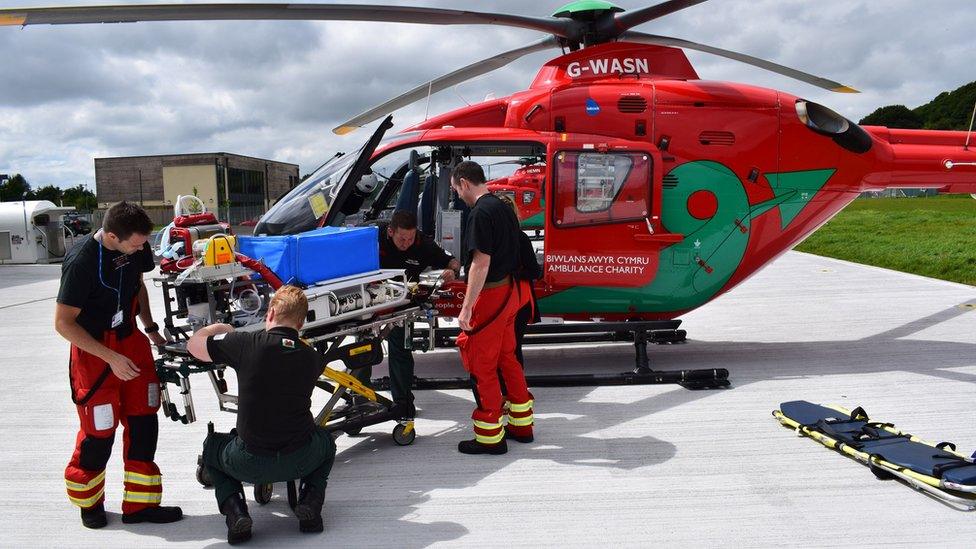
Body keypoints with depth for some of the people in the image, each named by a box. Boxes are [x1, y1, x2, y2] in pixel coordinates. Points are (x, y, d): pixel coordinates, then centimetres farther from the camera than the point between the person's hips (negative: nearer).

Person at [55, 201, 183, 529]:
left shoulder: (136, 247, -6)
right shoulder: (81, 262, -25)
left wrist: (151, 329, 8)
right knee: (99, 431, 3)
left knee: (143, 424, 6)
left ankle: (140, 504, 18)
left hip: (131, 339, 6)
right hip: (93, 350, -6)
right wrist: (112, 358, -21)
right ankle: (88, 502, 29)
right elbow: (63, 323, -19)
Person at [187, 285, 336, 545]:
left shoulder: (246, 344, -12)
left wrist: (221, 327, 23)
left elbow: (193, 344, 2)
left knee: (212, 445, 32)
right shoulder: (312, 358, -3)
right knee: (326, 441, 36)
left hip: (248, 464, -1)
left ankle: (235, 511, 10)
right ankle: (310, 502, 11)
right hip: (299, 462, 2)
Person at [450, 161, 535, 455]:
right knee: (507, 357, 18)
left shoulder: (480, 213, -17)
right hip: (510, 292, 10)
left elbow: (481, 264, -21)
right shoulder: (503, 207, 12)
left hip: (491, 295, -9)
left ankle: (490, 436, 8)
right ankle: (521, 425, 28)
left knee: (481, 365, 0)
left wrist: (466, 307, -19)